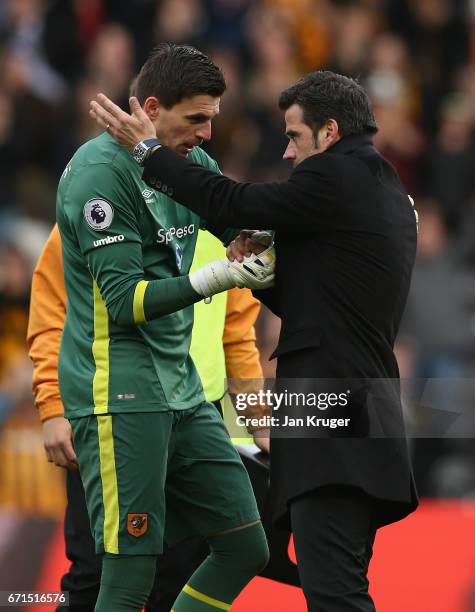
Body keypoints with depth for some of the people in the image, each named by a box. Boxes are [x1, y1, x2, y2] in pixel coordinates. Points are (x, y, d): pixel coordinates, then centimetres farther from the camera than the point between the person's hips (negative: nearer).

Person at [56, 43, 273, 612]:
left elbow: (254, 228, 19)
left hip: (181, 390, 9)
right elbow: (125, 301, -18)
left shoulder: (191, 162, 11)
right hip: (119, 394, -9)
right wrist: (216, 277, -28)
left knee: (245, 547, 7)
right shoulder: (102, 170, -14)